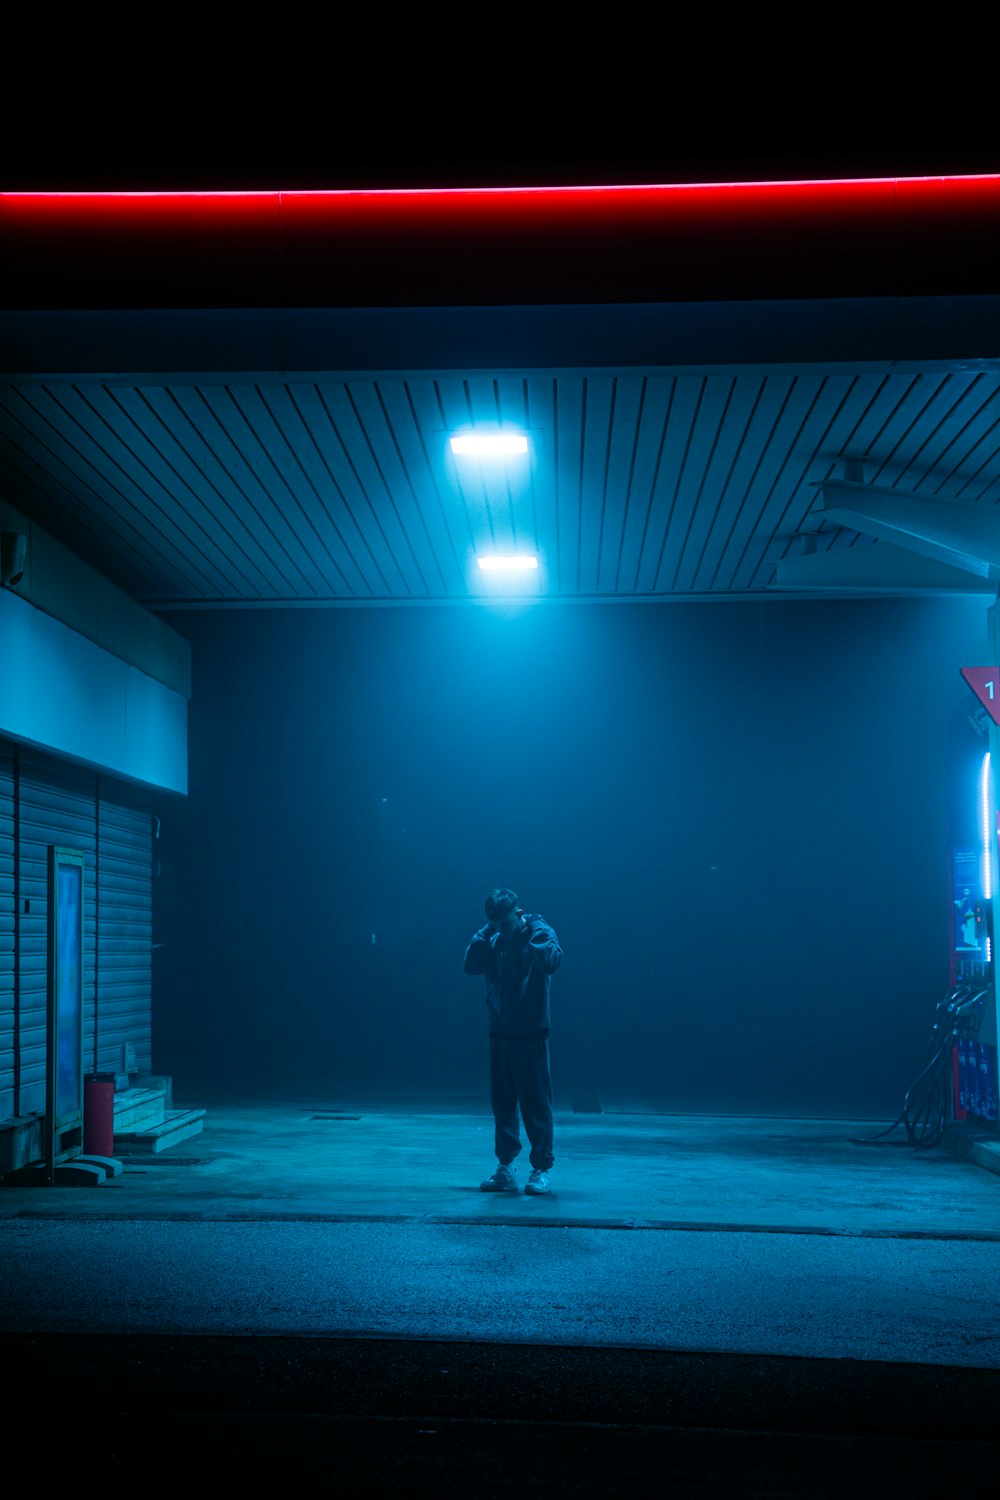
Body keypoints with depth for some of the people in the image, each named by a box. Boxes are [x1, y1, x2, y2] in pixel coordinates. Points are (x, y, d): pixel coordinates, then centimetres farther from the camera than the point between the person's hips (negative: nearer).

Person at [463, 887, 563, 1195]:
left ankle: (541, 1170, 5)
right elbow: (471, 965, -5)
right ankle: (506, 1169, 16)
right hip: (499, 1031, 5)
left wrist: (530, 930, -19)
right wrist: (485, 933, -8)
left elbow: (552, 961, -24)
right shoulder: (493, 938, 7)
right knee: (502, 1102, 8)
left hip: (531, 1033, -5)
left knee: (535, 1103, -2)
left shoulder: (539, 932, -5)